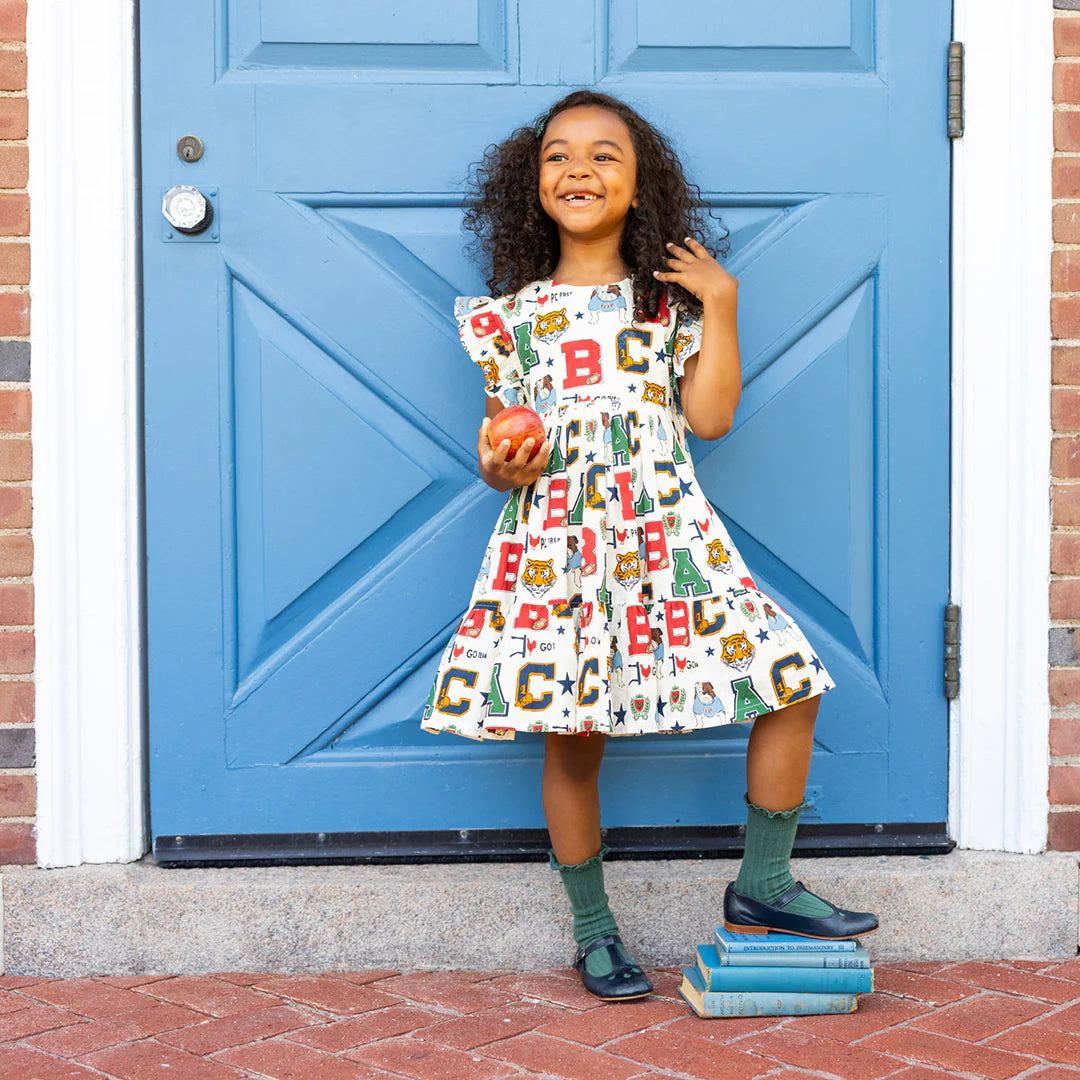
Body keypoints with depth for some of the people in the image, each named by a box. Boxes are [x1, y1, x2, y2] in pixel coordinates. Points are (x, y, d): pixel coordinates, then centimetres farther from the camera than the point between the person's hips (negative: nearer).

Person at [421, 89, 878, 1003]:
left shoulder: (671, 300, 10)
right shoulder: (511, 314, 7)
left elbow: (710, 416, 0)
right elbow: (501, 445, 9)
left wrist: (720, 307, -1)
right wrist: (500, 467, -14)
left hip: (670, 537, 2)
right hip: (557, 543, -1)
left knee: (791, 687, -5)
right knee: (571, 740, 1)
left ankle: (763, 885, 12)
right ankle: (595, 931, 19)